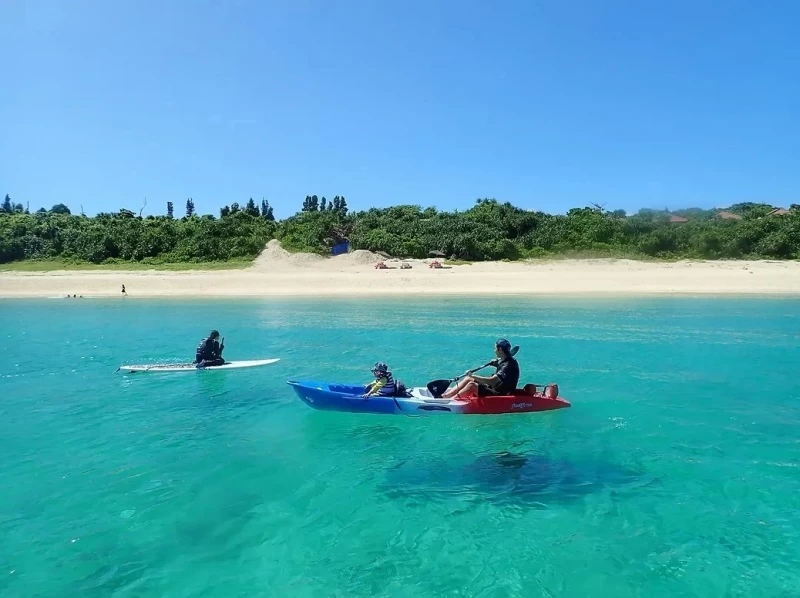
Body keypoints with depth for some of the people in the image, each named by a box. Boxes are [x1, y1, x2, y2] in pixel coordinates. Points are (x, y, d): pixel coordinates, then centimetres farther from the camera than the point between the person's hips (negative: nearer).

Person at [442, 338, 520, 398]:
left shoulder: (509, 364, -23)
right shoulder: (504, 360, 7)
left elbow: (492, 380, -31)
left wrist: (473, 376, -26)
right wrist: (497, 364, 12)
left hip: (501, 394, -10)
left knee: (472, 385, -21)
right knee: (468, 379, 3)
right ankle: (444, 396, -3)